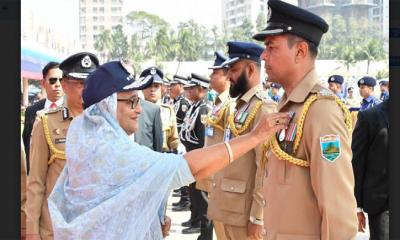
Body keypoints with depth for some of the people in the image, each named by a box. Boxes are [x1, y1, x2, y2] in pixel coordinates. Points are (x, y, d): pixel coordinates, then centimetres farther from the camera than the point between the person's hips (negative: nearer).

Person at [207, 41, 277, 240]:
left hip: (245, 210, -9)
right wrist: (218, 197, 16)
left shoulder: (263, 107, -17)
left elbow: (266, 168, -21)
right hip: (231, 206, 9)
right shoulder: (240, 105, 13)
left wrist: (257, 217, -21)